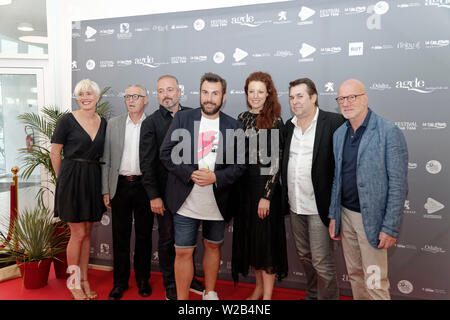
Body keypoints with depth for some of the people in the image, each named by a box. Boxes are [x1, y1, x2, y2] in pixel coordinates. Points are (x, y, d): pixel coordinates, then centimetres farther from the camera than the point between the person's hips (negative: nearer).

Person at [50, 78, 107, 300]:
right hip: (72, 179, -5)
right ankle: (74, 283, 18)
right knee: (78, 234, 0)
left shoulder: (102, 123, 7)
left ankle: (84, 280, 26)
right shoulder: (67, 120, -7)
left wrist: (90, 174, 10)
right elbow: (54, 153, -3)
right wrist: (63, 179, 0)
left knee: (87, 233, 12)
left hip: (93, 180, 5)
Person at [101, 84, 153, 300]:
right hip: (120, 185, 2)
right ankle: (120, 281, 23)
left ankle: (143, 279, 26)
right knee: (120, 235, 9)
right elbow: (106, 159, 7)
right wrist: (105, 190, 2)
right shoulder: (113, 124, 6)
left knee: (144, 235, 10)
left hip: (144, 185, -1)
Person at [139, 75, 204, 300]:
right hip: (165, 192, -2)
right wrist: (153, 196, -11)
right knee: (167, 239, 10)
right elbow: (147, 163, -7)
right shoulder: (151, 123, -4)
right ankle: (170, 285, 28)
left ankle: (189, 278, 35)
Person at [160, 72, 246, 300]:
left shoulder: (234, 126, 1)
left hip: (217, 202, 2)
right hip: (186, 202, -1)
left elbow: (240, 164, -1)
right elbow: (166, 153, -4)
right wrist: (190, 174, -16)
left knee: (213, 247, 18)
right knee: (183, 252, 4)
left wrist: (215, 177, -16)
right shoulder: (182, 119, -1)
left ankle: (210, 293, 38)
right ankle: (181, 298, 23)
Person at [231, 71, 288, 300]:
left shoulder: (274, 121, -7)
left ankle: (267, 295, 15)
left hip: (265, 186, -6)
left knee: (266, 239, 2)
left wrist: (267, 196, -17)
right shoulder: (242, 118, 9)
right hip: (243, 185, 6)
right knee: (249, 237, 14)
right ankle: (259, 287, 33)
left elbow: (276, 162, -11)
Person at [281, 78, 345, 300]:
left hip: (319, 207, -6)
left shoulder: (334, 122, -11)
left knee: (322, 263, 1)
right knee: (304, 257, 21)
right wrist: (285, 198, 12)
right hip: (295, 206, 7)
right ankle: (312, 295, 40)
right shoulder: (289, 125, 9)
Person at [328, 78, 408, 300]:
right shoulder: (339, 134, 8)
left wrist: (391, 228, -15)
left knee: (375, 283, 1)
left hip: (371, 219, -6)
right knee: (354, 275, 17)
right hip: (346, 215, 6)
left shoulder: (389, 133, -12)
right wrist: (333, 215, 10)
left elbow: (398, 184, -13)